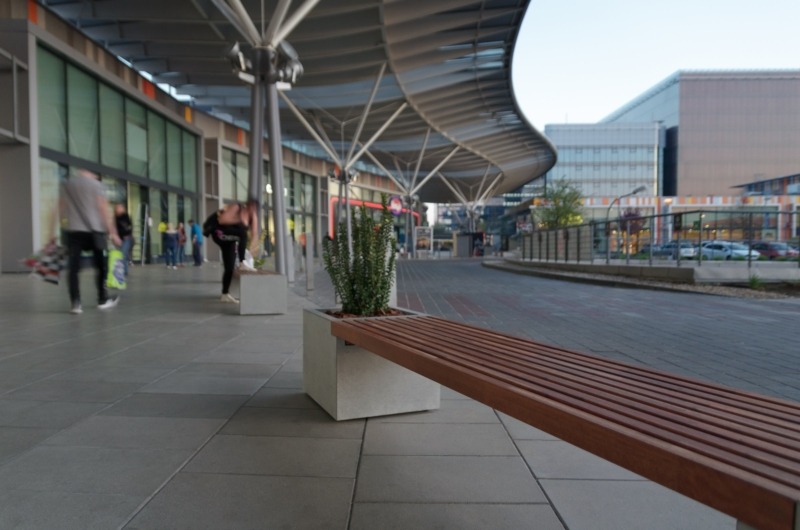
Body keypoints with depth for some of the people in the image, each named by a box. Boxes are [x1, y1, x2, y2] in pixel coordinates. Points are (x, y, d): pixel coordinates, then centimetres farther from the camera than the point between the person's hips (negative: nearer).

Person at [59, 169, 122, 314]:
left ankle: (75, 303, -7)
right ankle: (103, 300, 18)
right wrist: (113, 233, -6)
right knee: (101, 266, 10)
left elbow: (62, 208, 13)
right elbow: (104, 209, -6)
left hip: (73, 231, 3)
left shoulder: (66, 185, 14)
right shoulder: (96, 184, 0)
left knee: (73, 268, 1)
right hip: (94, 230, -3)